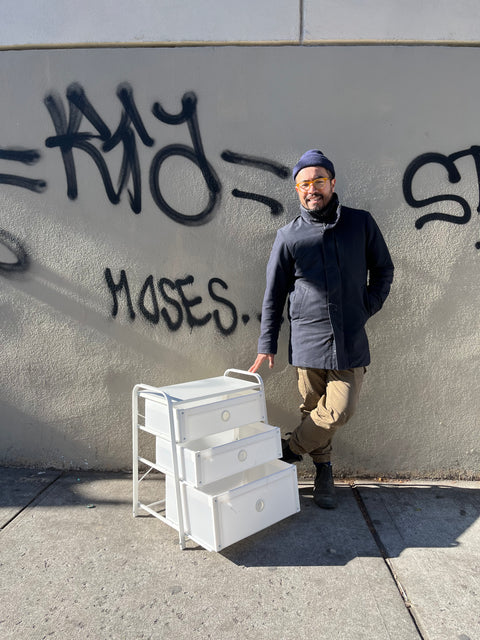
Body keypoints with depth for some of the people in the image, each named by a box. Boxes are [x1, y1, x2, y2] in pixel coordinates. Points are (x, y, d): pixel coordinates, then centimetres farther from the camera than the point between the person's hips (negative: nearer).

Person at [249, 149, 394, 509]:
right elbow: (273, 296, 6)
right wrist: (267, 346, 4)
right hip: (308, 341, 0)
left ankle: (290, 449, 21)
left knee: (340, 410, -3)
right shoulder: (289, 236, 3)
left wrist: (367, 308, 3)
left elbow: (383, 270, 16)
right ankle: (324, 472, 31)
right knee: (314, 409, 9)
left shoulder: (361, 223, 5)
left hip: (351, 340, 1)